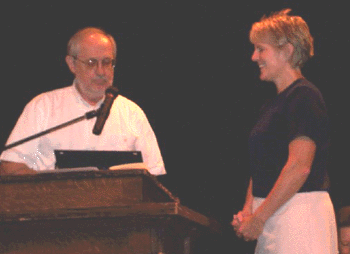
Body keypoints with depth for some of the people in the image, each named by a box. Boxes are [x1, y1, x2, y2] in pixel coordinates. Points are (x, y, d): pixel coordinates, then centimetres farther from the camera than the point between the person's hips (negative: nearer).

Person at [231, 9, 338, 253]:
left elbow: (299, 167, -20)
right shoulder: (272, 105, 18)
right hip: (272, 215, 9)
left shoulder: (305, 97, -11)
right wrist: (248, 210, 5)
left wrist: (259, 217, -17)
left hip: (300, 212, -9)